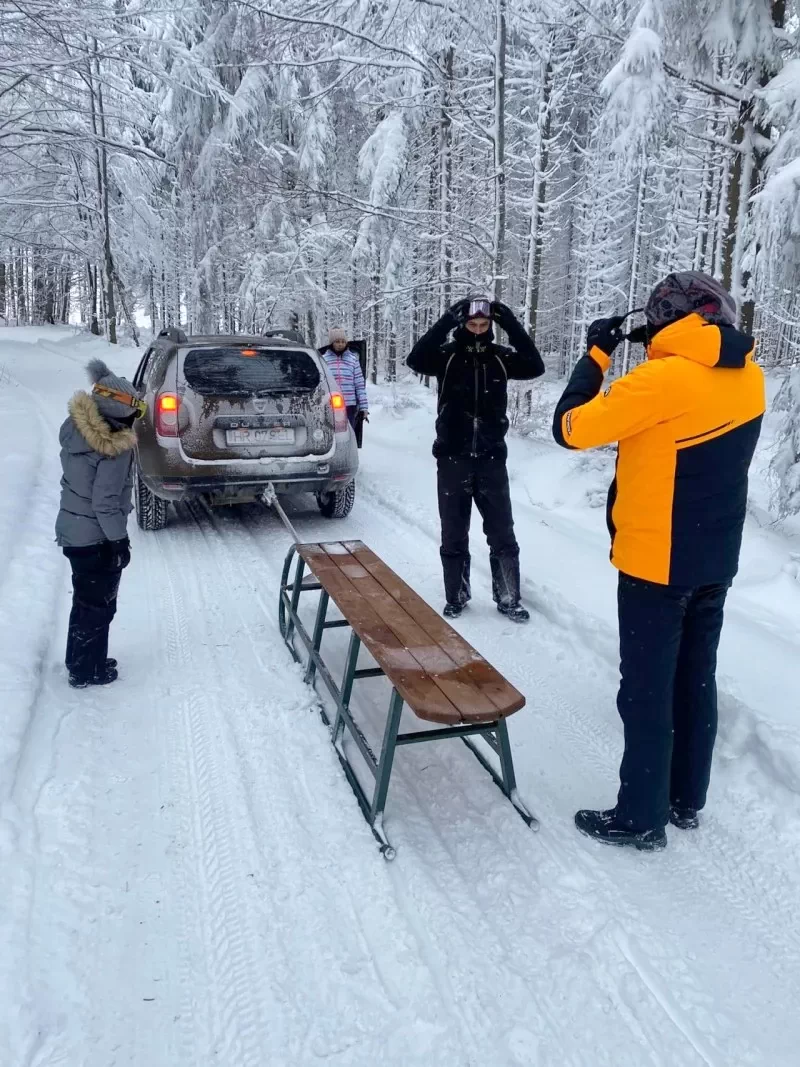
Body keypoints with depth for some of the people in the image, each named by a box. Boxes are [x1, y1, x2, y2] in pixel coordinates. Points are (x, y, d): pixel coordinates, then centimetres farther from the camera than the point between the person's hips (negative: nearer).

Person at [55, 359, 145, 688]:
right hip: (97, 538, -8)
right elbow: (105, 502, -22)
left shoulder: (74, 427, -2)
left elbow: (74, 480, 6)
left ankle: (80, 661, 37)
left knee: (85, 601, 22)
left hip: (72, 530, 8)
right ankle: (86, 671, 22)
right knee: (98, 605, 9)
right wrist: (119, 540, -14)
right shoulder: (116, 448, -24)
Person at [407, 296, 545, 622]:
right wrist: (447, 321, -29)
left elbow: (535, 367, -14)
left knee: (503, 535, 5)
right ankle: (456, 598, 23)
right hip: (453, 459, -1)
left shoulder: (500, 357, 0)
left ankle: (508, 599, 18)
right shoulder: (447, 355, -5)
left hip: (491, 459, 1)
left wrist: (511, 325, -20)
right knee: (453, 535, 9)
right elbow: (415, 360, -23)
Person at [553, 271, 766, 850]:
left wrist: (597, 353, -5)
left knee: (647, 692, 3)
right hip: (714, 561, 7)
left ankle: (641, 817, 14)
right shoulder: (749, 378, 3)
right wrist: (665, 355, 10)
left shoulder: (664, 379, -20)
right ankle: (686, 800, 30)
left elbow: (571, 428, -16)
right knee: (696, 681, 16)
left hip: (656, 562, -7)